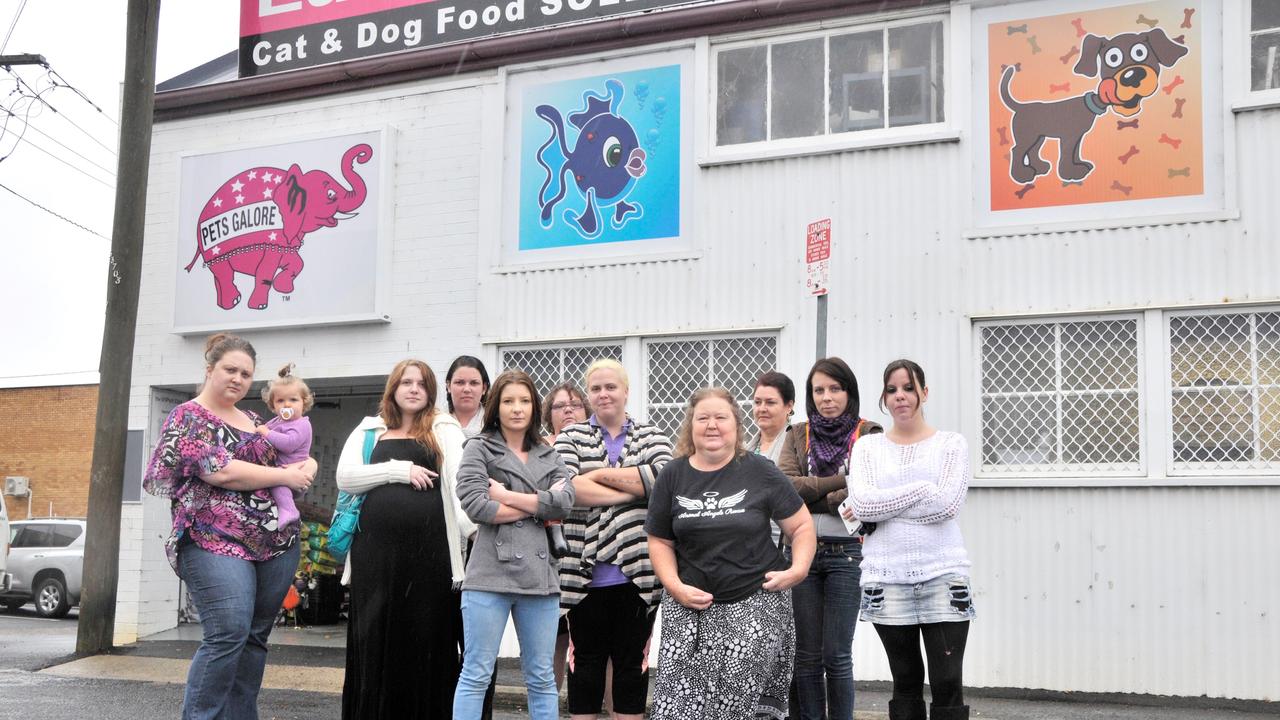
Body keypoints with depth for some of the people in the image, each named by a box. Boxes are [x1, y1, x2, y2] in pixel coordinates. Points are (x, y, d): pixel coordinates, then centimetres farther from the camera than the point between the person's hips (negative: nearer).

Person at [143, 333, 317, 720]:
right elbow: (221, 471, -15)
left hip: (276, 541, 7)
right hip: (216, 542, -7)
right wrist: (285, 476, -9)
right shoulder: (188, 417, -1)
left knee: (255, 638, 7)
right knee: (228, 634, -18)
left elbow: (299, 456, 28)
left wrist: (307, 466, 3)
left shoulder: (253, 420, 19)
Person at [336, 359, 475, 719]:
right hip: (375, 549, 2)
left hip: (428, 549, -2)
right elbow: (345, 477, 2)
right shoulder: (369, 430, 14)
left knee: (426, 641, 2)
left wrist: (471, 526, -22)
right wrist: (399, 470, -8)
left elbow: (459, 477, -6)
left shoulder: (444, 429, 8)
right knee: (375, 642, 5)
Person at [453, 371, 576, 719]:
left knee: (542, 677, 10)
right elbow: (476, 506, -10)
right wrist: (539, 506, -4)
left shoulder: (549, 456, 16)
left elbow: (564, 502, -3)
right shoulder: (479, 448, 5)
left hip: (539, 573, 4)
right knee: (476, 674, 1)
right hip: (491, 575, -4)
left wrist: (507, 495, -7)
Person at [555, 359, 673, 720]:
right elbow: (566, 487, -11)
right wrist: (633, 491, -13)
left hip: (637, 572, 1)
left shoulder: (651, 436, 10)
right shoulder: (571, 437, 8)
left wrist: (601, 475, -10)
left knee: (633, 660, 9)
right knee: (586, 659, 7)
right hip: (586, 573, 0)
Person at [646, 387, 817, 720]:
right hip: (690, 606, 2)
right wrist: (675, 587, -5)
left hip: (755, 602, -2)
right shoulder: (672, 476, 7)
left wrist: (798, 568, -11)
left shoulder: (760, 472, 0)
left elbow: (802, 526, 5)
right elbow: (660, 541, 10)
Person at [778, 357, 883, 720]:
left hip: (845, 552, -3)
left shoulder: (868, 435, 2)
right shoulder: (798, 435, 11)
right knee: (807, 655, 8)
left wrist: (808, 496, -9)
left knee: (837, 656, 1)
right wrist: (841, 480, -11)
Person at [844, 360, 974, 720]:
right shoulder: (867, 447, 7)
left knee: (948, 686, -4)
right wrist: (924, 489, -11)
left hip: (943, 576, -1)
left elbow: (947, 504, -12)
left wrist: (883, 505, -8)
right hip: (886, 579, 2)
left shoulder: (951, 443, 3)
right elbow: (861, 503, -10)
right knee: (906, 685, 11)